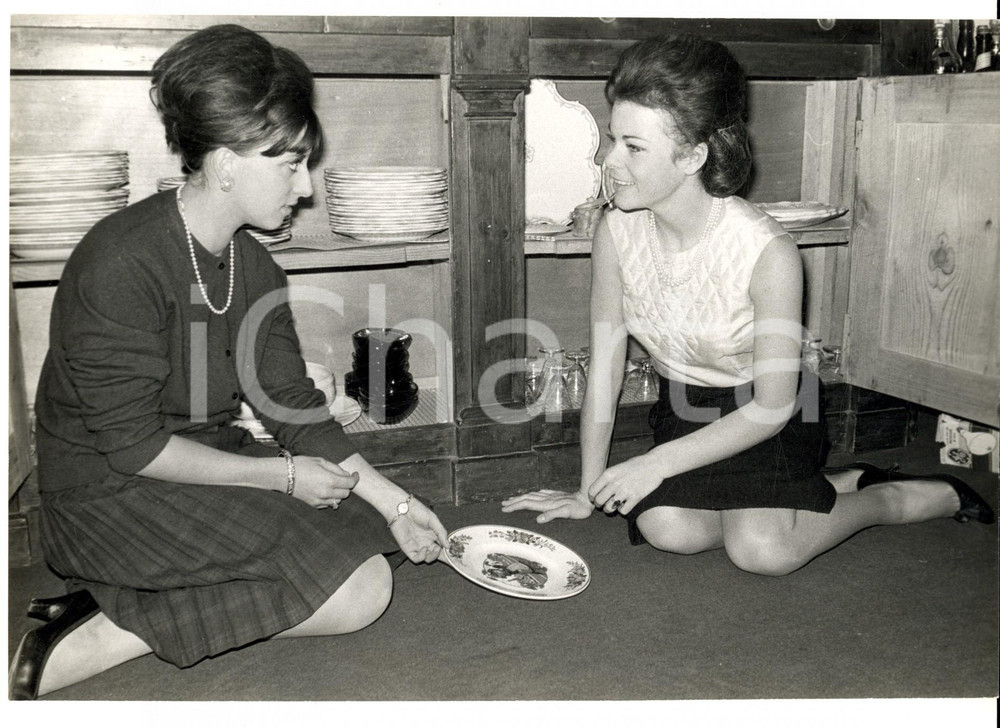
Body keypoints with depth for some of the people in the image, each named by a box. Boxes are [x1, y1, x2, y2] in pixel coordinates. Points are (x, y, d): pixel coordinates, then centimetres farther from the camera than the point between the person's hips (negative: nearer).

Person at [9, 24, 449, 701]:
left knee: (366, 537, 2)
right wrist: (283, 474, -15)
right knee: (360, 589, -16)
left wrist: (393, 500, 3)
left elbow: (295, 405, 7)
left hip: (206, 461, 9)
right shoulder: (123, 263, -23)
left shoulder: (255, 268, 3)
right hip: (111, 493, -9)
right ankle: (83, 645, -13)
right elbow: (132, 445, -21)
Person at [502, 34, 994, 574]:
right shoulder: (615, 233, -14)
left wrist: (657, 463, -24)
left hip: (765, 417, -4)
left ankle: (900, 497, 4)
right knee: (666, 528, -23)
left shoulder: (768, 253, -26)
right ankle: (844, 483, 3)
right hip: (683, 410, 4)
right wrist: (587, 492, -2)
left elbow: (771, 407, -19)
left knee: (762, 552, -26)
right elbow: (604, 370, -6)